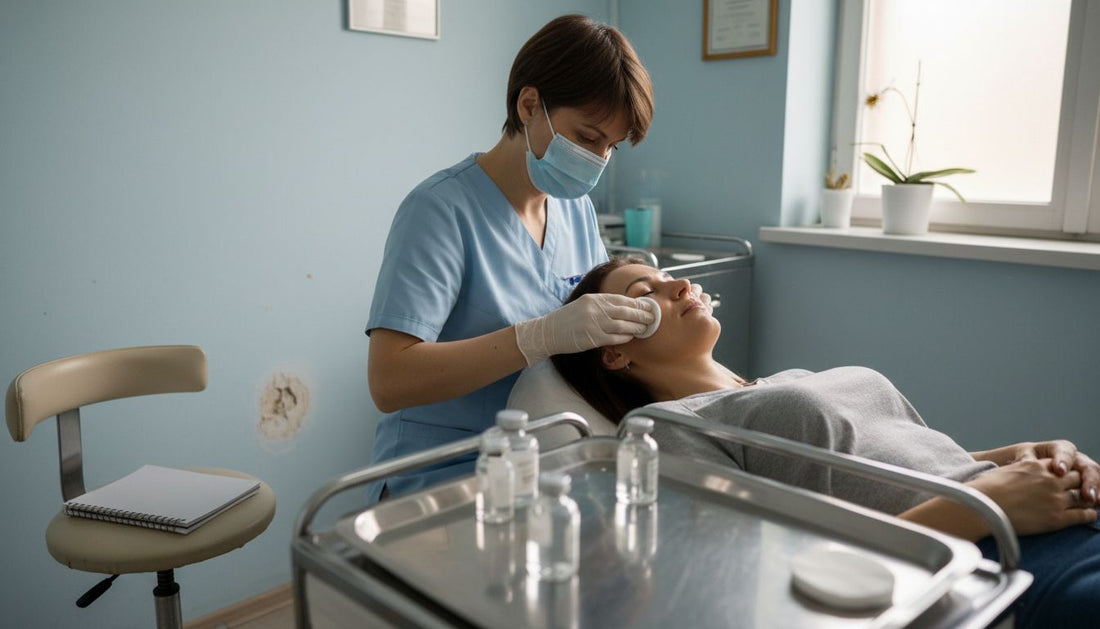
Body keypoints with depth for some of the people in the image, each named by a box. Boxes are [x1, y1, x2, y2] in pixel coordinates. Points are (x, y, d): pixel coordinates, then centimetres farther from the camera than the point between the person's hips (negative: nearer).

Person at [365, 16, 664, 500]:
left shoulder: (577, 207, 7)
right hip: (441, 480, -6)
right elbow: (389, 382, -23)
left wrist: (653, 306, -7)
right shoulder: (440, 209, -15)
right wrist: (545, 335, -30)